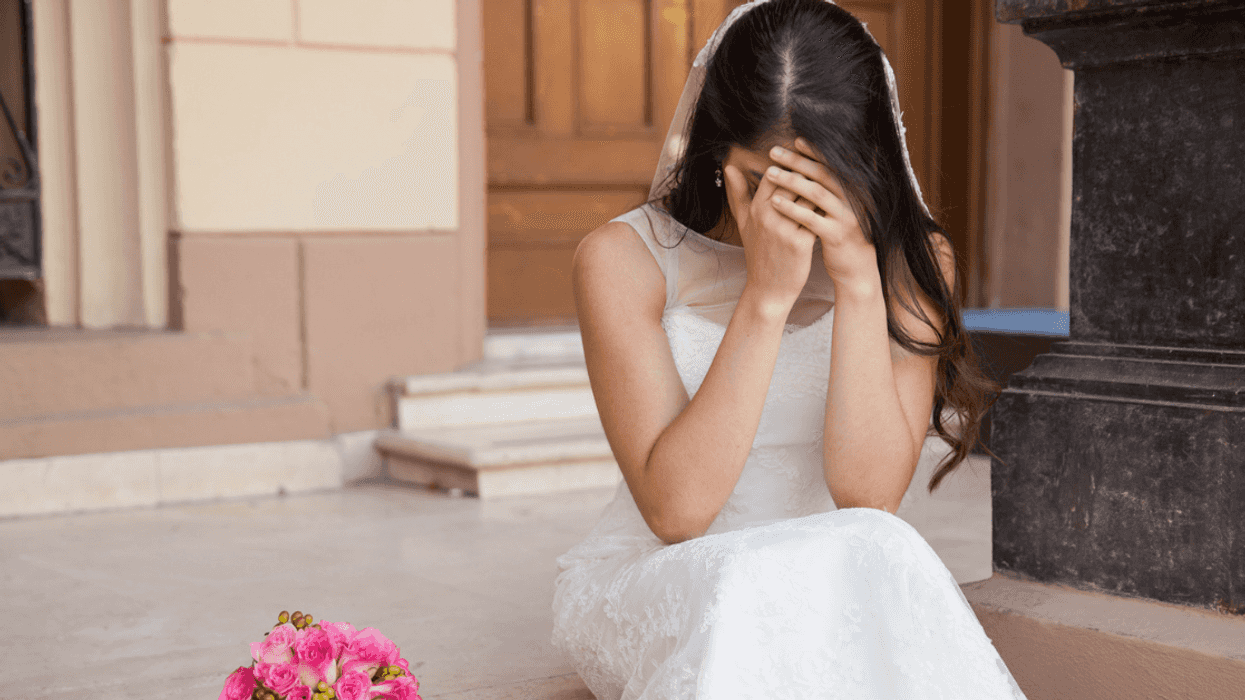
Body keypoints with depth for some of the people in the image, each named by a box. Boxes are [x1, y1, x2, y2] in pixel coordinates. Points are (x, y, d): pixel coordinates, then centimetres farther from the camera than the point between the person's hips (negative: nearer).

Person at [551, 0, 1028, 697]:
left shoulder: (912, 262, -4)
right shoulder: (624, 259, -11)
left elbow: (868, 497, -15)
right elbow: (675, 510, -20)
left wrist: (858, 283, -25)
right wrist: (765, 296, -26)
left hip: (841, 581, 2)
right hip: (659, 583, -1)